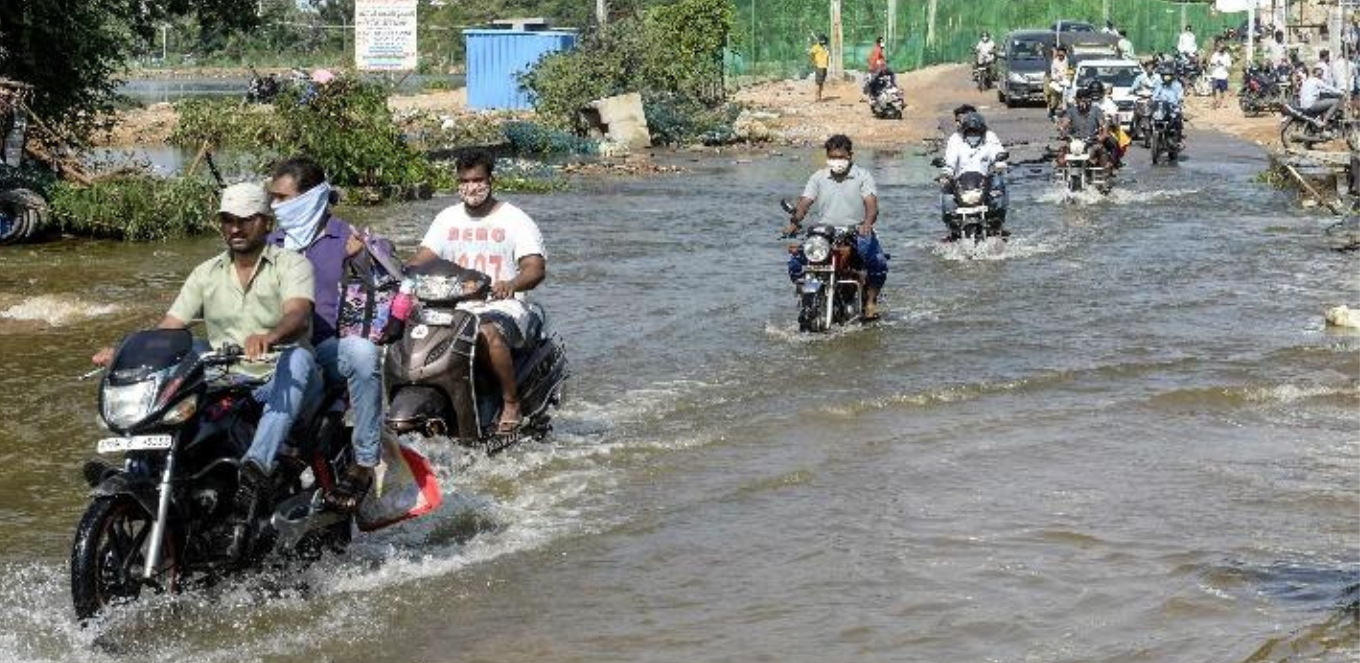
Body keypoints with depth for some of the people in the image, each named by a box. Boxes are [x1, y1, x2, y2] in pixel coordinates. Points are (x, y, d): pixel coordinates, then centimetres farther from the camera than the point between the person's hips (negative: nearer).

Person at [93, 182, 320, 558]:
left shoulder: (291, 265, 2)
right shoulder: (207, 274, 17)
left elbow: (299, 315, -19)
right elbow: (169, 327, 9)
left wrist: (269, 336, -43)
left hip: (279, 385, -4)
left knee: (297, 358, -38)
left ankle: (256, 471, -52)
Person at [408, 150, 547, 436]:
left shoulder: (515, 219, 2)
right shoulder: (447, 219, 17)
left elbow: (536, 268, -10)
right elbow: (422, 259, 10)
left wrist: (511, 284, -32)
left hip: (503, 306, -5)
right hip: (455, 307, 5)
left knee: (488, 334, -38)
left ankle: (511, 402, -23)